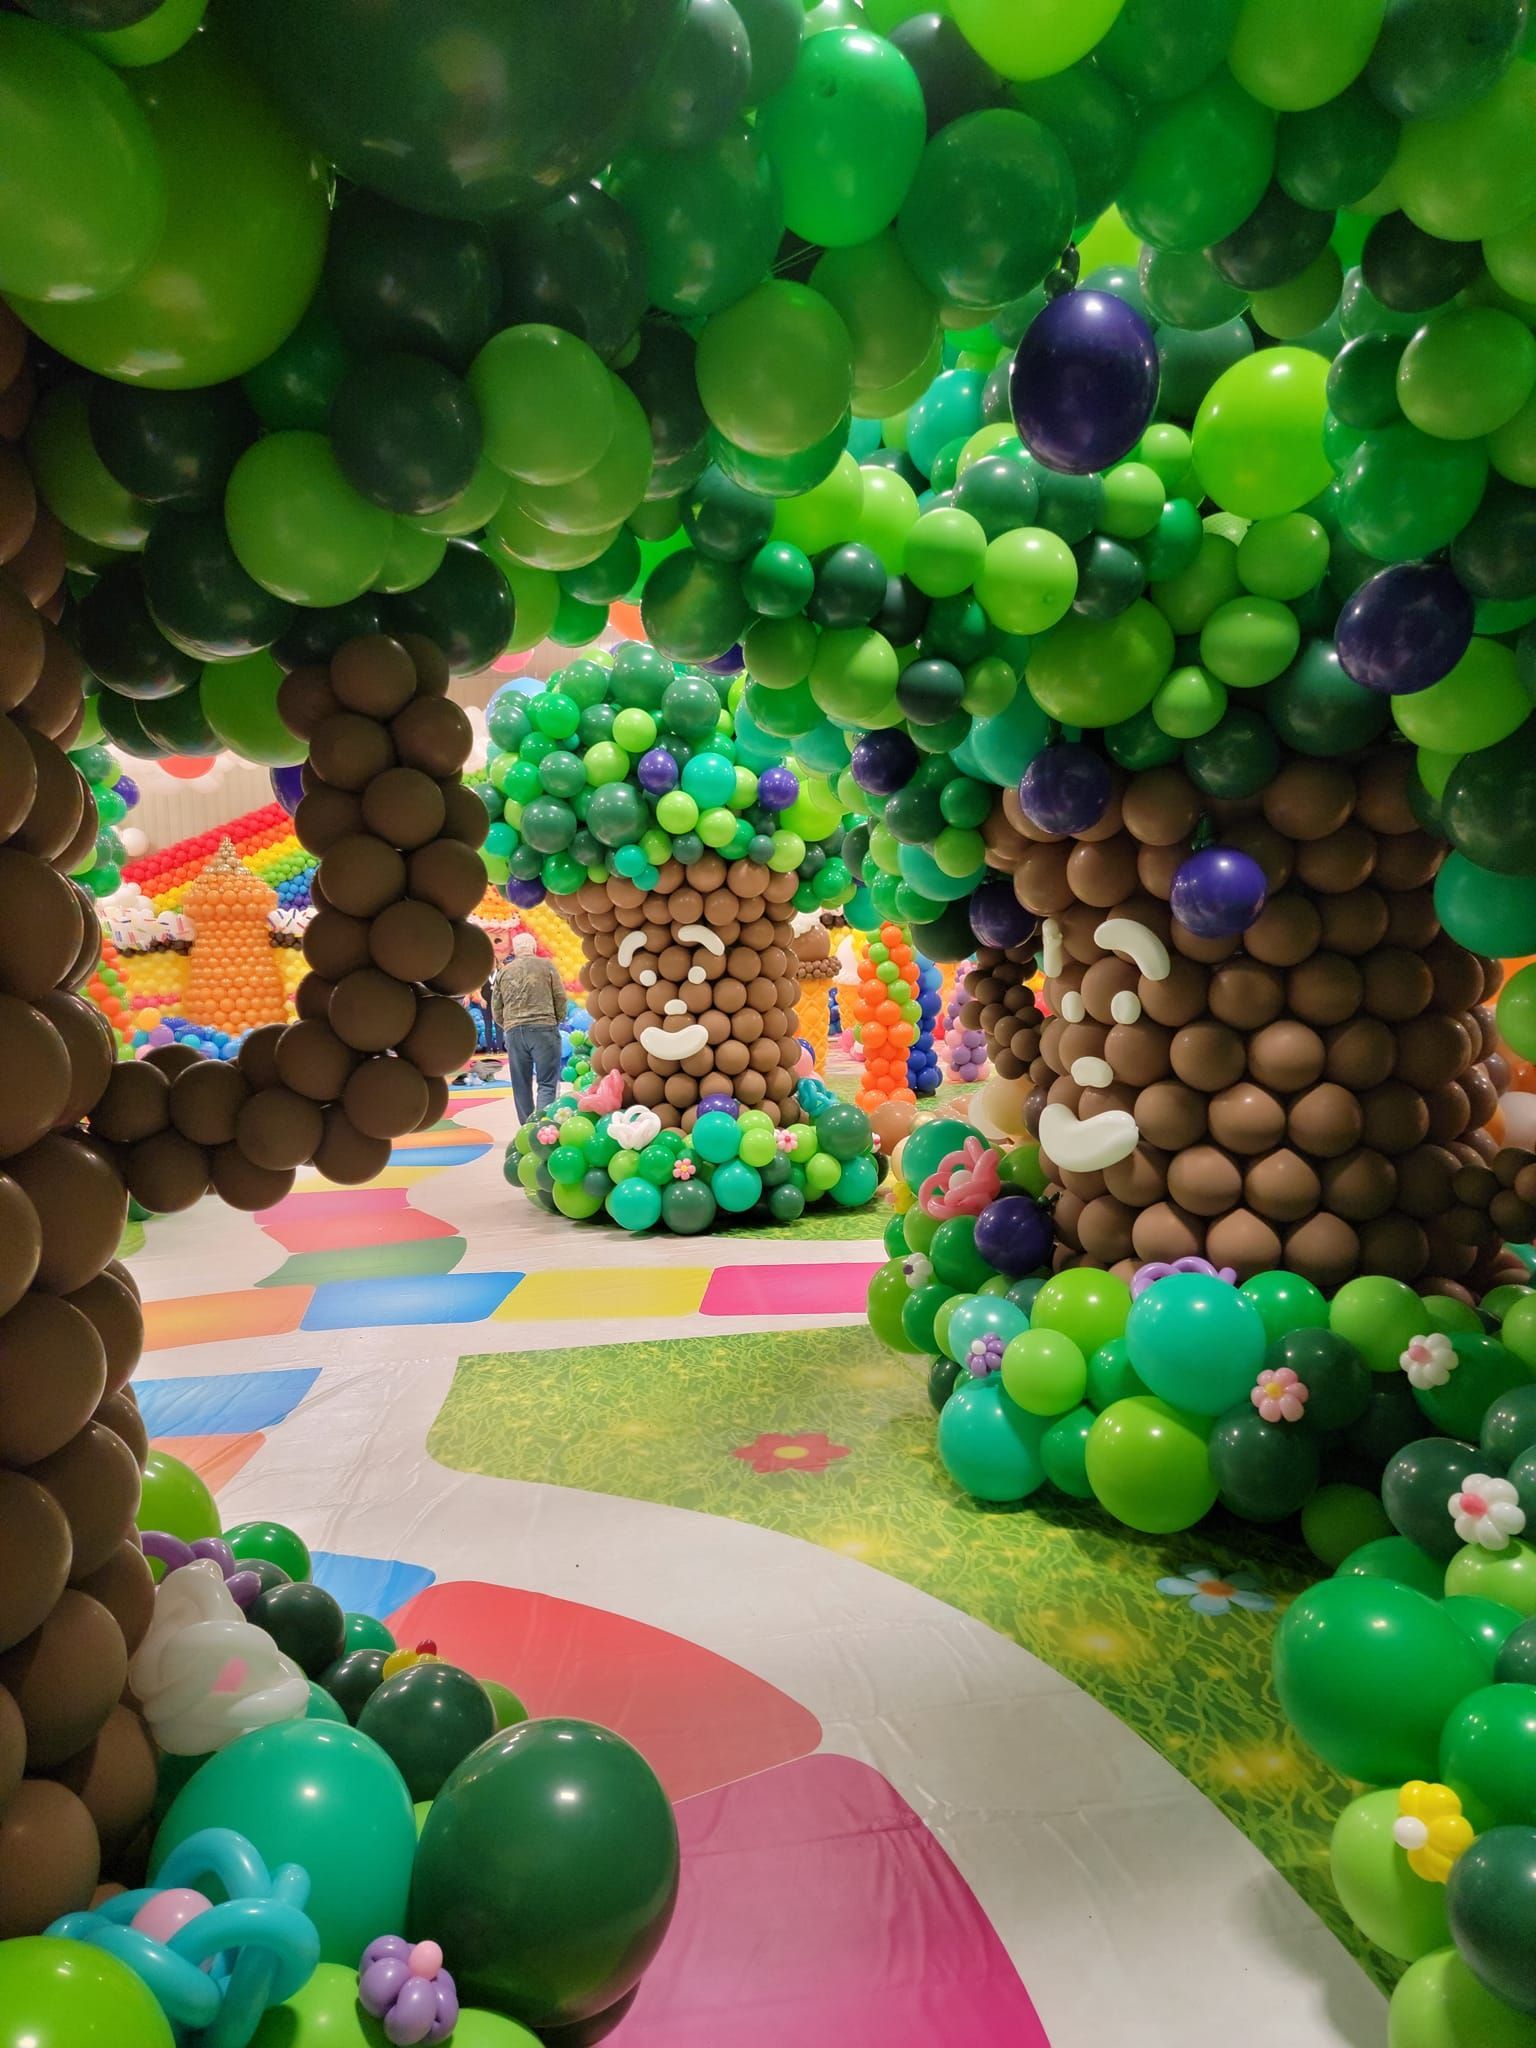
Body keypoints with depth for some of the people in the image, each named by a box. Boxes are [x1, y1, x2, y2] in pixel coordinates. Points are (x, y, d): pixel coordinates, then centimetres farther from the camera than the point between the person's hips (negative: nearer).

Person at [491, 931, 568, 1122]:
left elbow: (496, 1008, 14)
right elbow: (560, 998, 4)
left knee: (521, 1084, 11)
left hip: (514, 1030, 3)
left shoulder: (503, 972, 11)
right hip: (544, 1028, -3)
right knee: (547, 1082, -1)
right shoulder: (547, 966, 3)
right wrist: (556, 1020, 19)